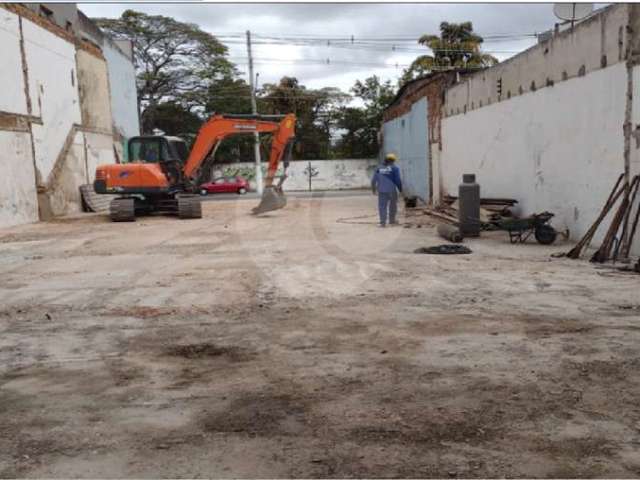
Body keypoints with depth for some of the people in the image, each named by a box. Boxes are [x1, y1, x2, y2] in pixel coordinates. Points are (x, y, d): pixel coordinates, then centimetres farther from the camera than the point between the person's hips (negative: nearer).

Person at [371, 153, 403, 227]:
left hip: (381, 191, 2)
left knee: (382, 206, 3)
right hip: (391, 190, -2)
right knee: (392, 206, 16)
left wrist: (374, 189, 21)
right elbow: (398, 180, -8)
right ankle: (392, 220, 27)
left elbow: (373, 180, 8)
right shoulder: (394, 169, -5)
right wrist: (400, 189, 5)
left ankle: (383, 222, -6)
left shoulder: (379, 168, 6)